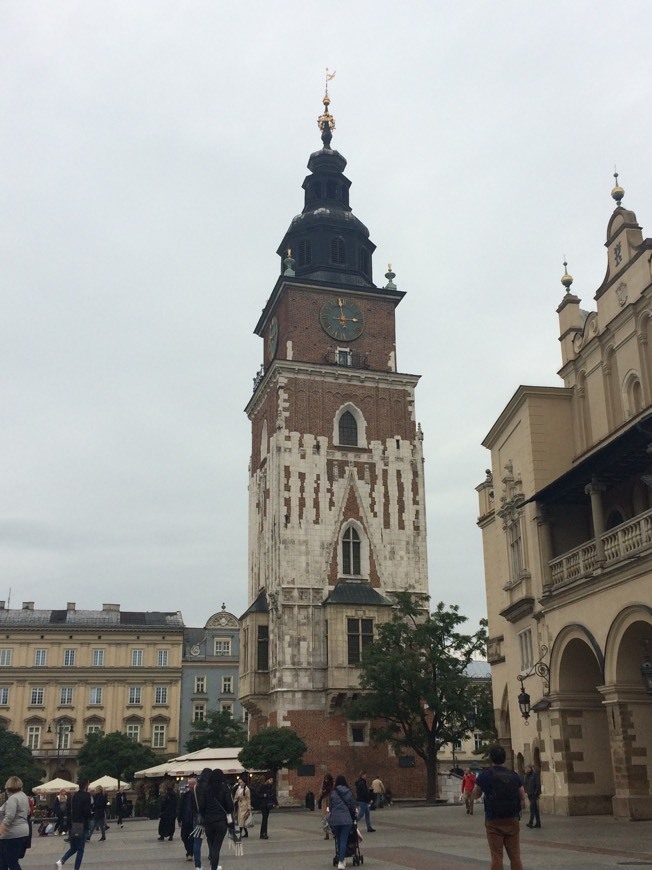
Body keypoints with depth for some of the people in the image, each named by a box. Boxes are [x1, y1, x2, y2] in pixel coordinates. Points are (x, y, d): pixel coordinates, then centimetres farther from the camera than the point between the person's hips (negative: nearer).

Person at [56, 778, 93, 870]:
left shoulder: (73, 796, 8)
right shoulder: (86, 796, -10)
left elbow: (68, 811, 9)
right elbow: (87, 812, -17)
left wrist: (69, 825, 14)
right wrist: (91, 814, 6)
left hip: (72, 825, 6)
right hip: (81, 825, -6)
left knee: (73, 848, 18)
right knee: (80, 850, 4)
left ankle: (61, 861, -2)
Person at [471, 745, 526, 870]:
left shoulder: (485, 774, -5)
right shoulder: (514, 775, 2)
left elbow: (475, 795, 8)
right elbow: (523, 799, 5)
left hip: (494, 821, -2)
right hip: (512, 820, 2)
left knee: (496, 857, 4)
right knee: (515, 856, 9)